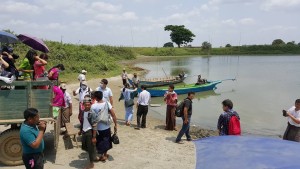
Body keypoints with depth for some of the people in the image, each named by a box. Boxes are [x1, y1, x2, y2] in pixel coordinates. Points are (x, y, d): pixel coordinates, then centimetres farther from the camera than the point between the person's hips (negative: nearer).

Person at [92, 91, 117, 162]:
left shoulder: (93, 106, -19)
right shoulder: (107, 103, -10)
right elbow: (113, 115, -10)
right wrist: (115, 125, -1)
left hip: (99, 128, -3)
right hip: (107, 126, 4)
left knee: (100, 142, 17)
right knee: (106, 140, 24)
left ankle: (102, 156, 30)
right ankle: (105, 154, 40)